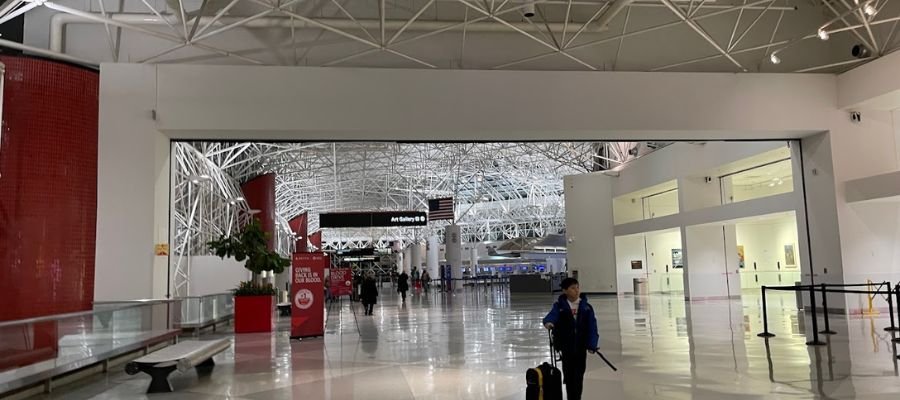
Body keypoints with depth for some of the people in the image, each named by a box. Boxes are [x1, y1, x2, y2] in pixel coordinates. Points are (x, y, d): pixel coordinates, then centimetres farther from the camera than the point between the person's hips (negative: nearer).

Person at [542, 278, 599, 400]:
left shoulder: (586, 307, -2)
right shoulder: (559, 306, -7)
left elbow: (592, 327, -4)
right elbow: (552, 315, -25)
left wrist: (592, 344, -13)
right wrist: (548, 322, -49)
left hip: (581, 345, 2)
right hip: (566, 345, -2)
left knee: (579, 375, 9)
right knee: (569, 374, 4)